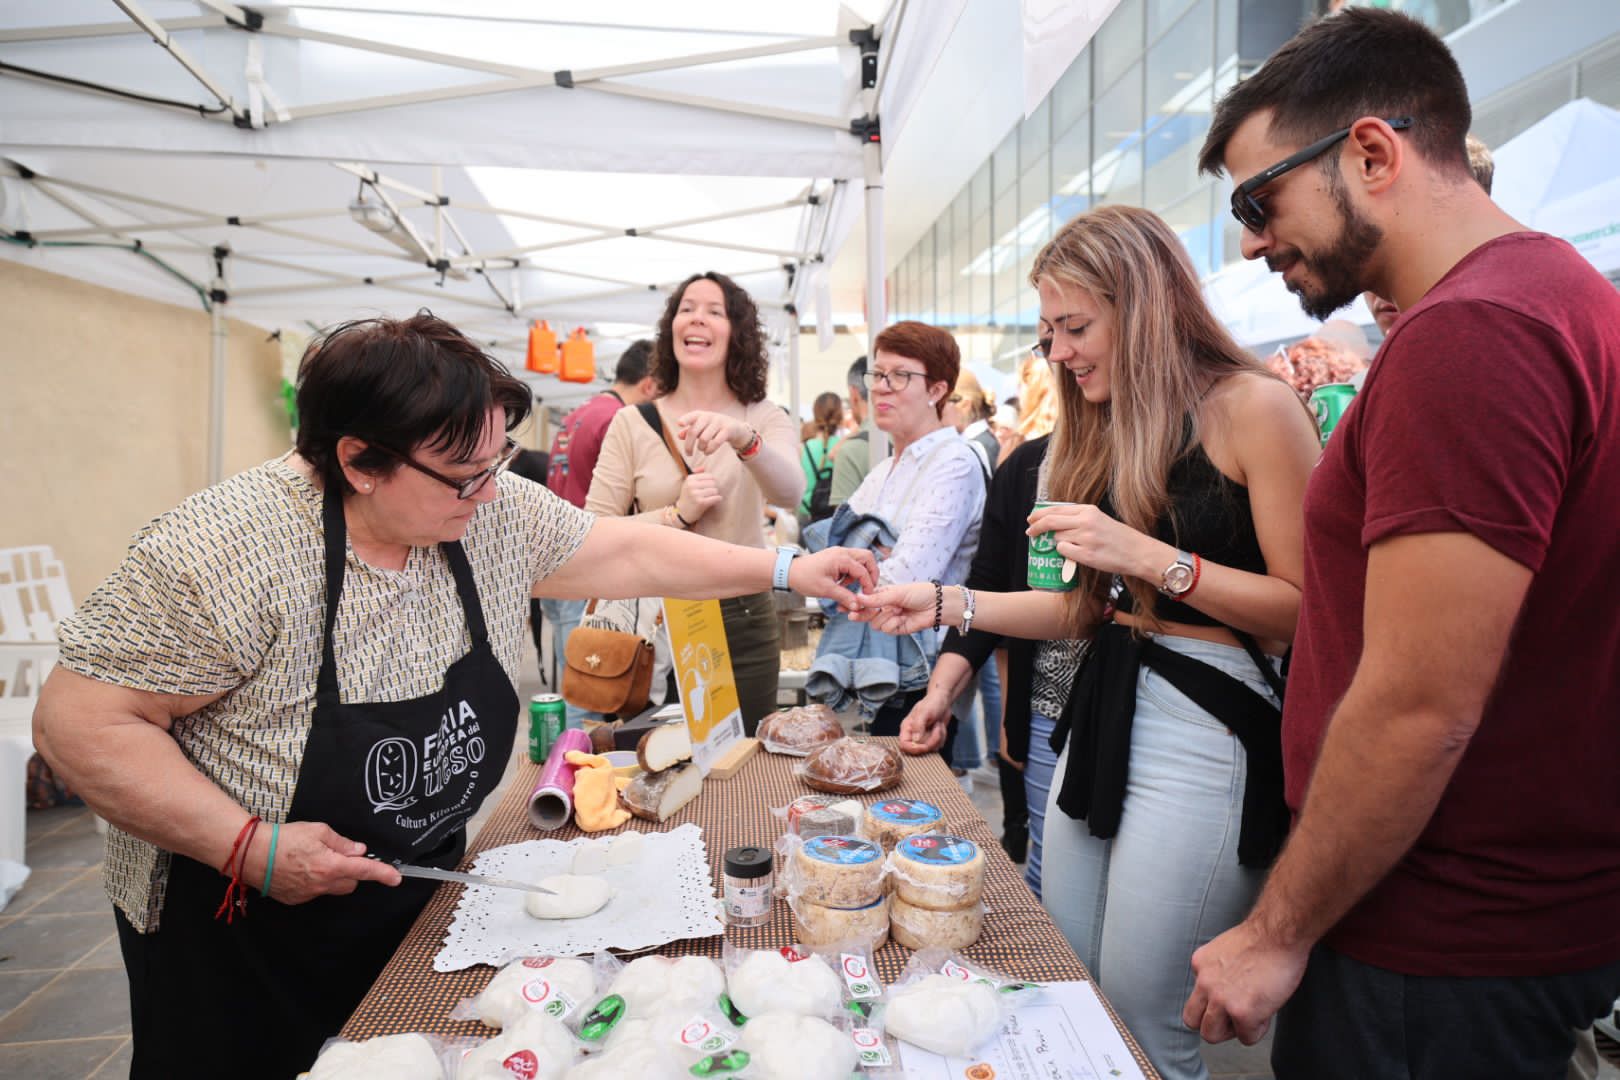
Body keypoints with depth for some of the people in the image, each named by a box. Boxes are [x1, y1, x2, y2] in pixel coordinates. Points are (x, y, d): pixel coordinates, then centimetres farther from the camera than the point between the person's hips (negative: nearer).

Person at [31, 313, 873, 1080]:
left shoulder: (496, 511, -11)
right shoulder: (226, 550, -28)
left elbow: (627, 552, -2)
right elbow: (80, 721, -21)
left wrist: (788, 570, -3)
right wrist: (250, 847, -28)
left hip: (417, 897, 5)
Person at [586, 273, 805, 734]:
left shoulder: (765, 418, 1)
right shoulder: (631, 424, 0)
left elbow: (789, 492, -20)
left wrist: (744, 438, -39)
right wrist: (677, 515, -17)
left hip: (745, 623, 1)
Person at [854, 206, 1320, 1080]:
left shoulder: (1253, 407, -9)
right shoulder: (1107, 430, 13)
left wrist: (1150, 555, -22)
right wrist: (944, 604, 6)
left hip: (1206, 733, -7)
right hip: (1100, 718, 7)